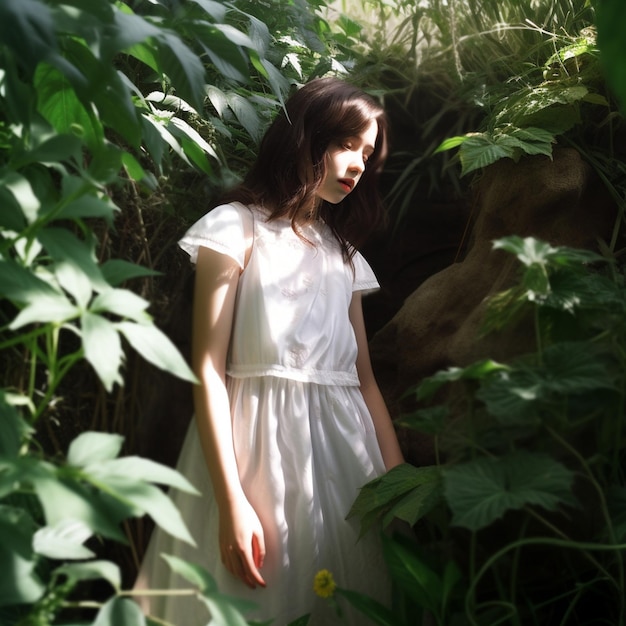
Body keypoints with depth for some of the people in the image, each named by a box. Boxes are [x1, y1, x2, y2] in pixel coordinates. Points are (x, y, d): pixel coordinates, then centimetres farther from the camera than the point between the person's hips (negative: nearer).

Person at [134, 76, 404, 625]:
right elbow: (208, 369, -9)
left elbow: (364, 377, 15)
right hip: (260, 442, -5)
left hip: (342, 446, 6)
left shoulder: (344, 255, 18)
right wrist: (232, 502, -18)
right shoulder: (237, 228, 0)